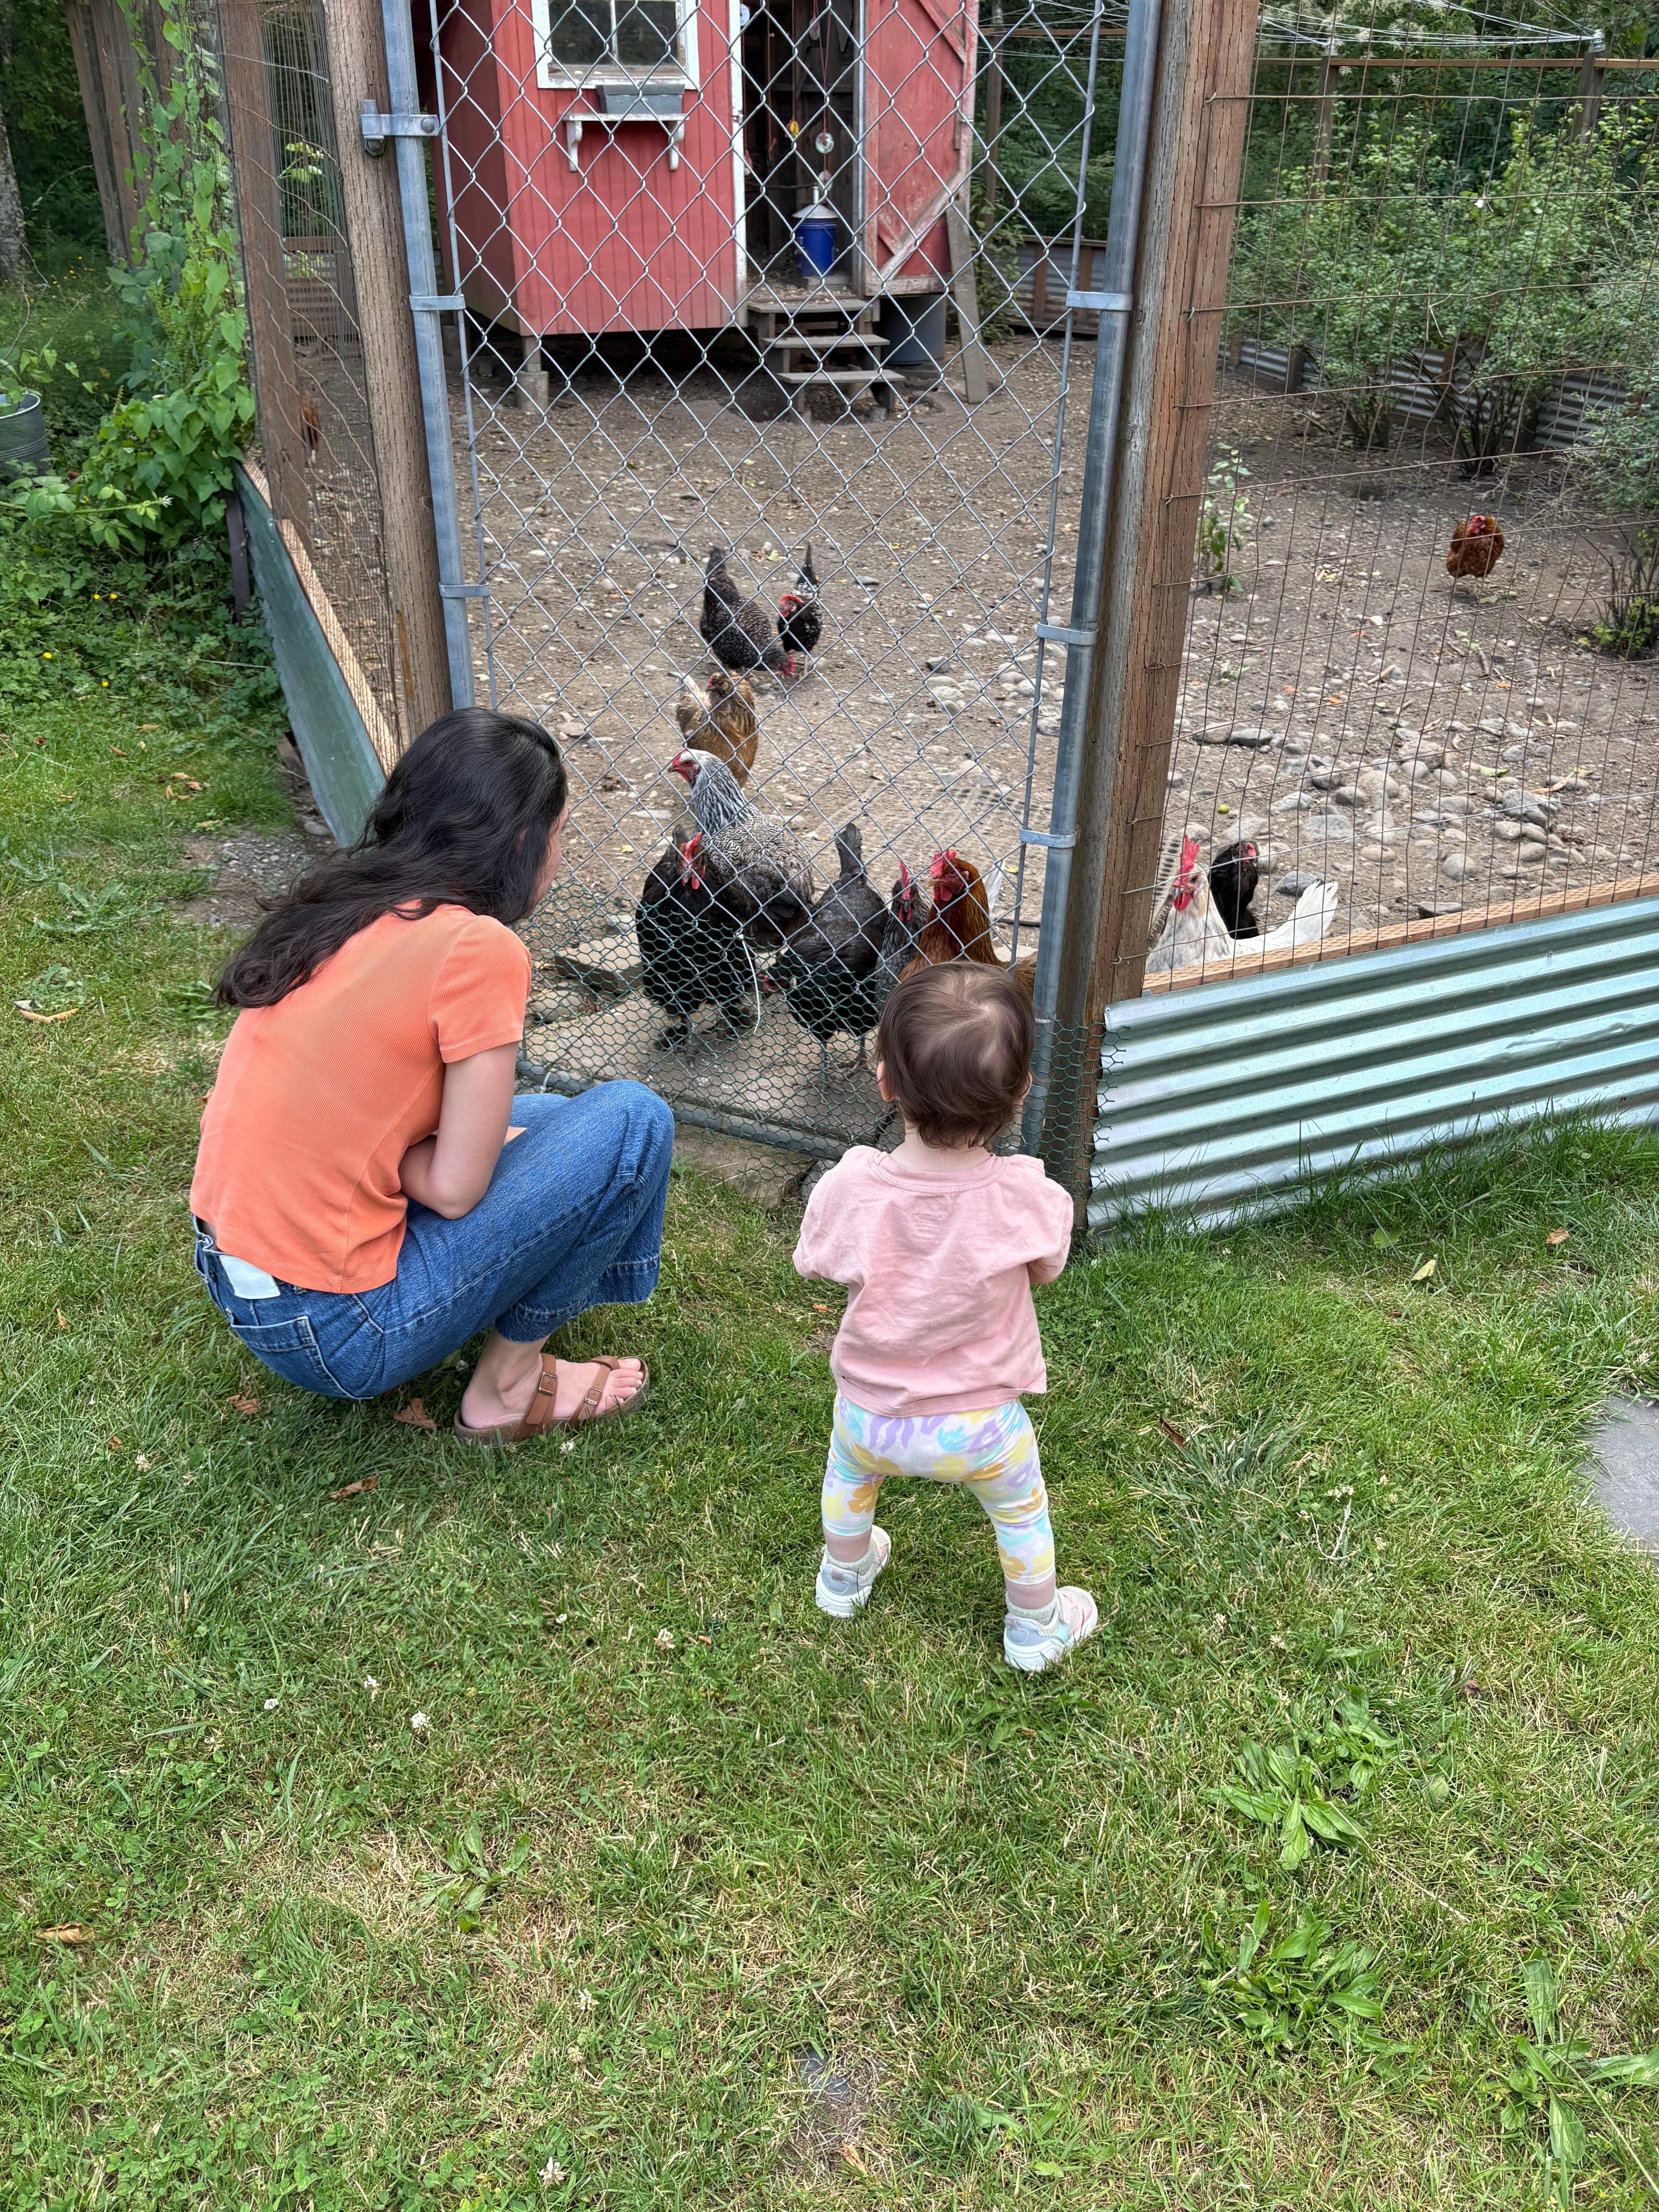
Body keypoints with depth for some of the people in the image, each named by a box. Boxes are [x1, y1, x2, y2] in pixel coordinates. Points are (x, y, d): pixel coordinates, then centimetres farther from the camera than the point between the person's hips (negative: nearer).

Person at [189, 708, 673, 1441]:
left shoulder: (341, 902, 5)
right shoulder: (479, 948, -19)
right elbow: (454, 1190, -17)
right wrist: (399, 1153, 0)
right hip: (330, 1331, -9)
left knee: (542, 1117, 22)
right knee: (632, 1120, -4)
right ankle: (506, 1389, 6)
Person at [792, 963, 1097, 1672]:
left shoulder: (848, 1189, -28)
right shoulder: (1028, 1201, -29)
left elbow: (814, 1263, -6)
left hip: (870, 1411, 1)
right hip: (978, 1427, -1)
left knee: (848, 1471, 35)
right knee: (1021, 1508, 29)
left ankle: (843, 1576, 60)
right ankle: (1036, 1627, 52)